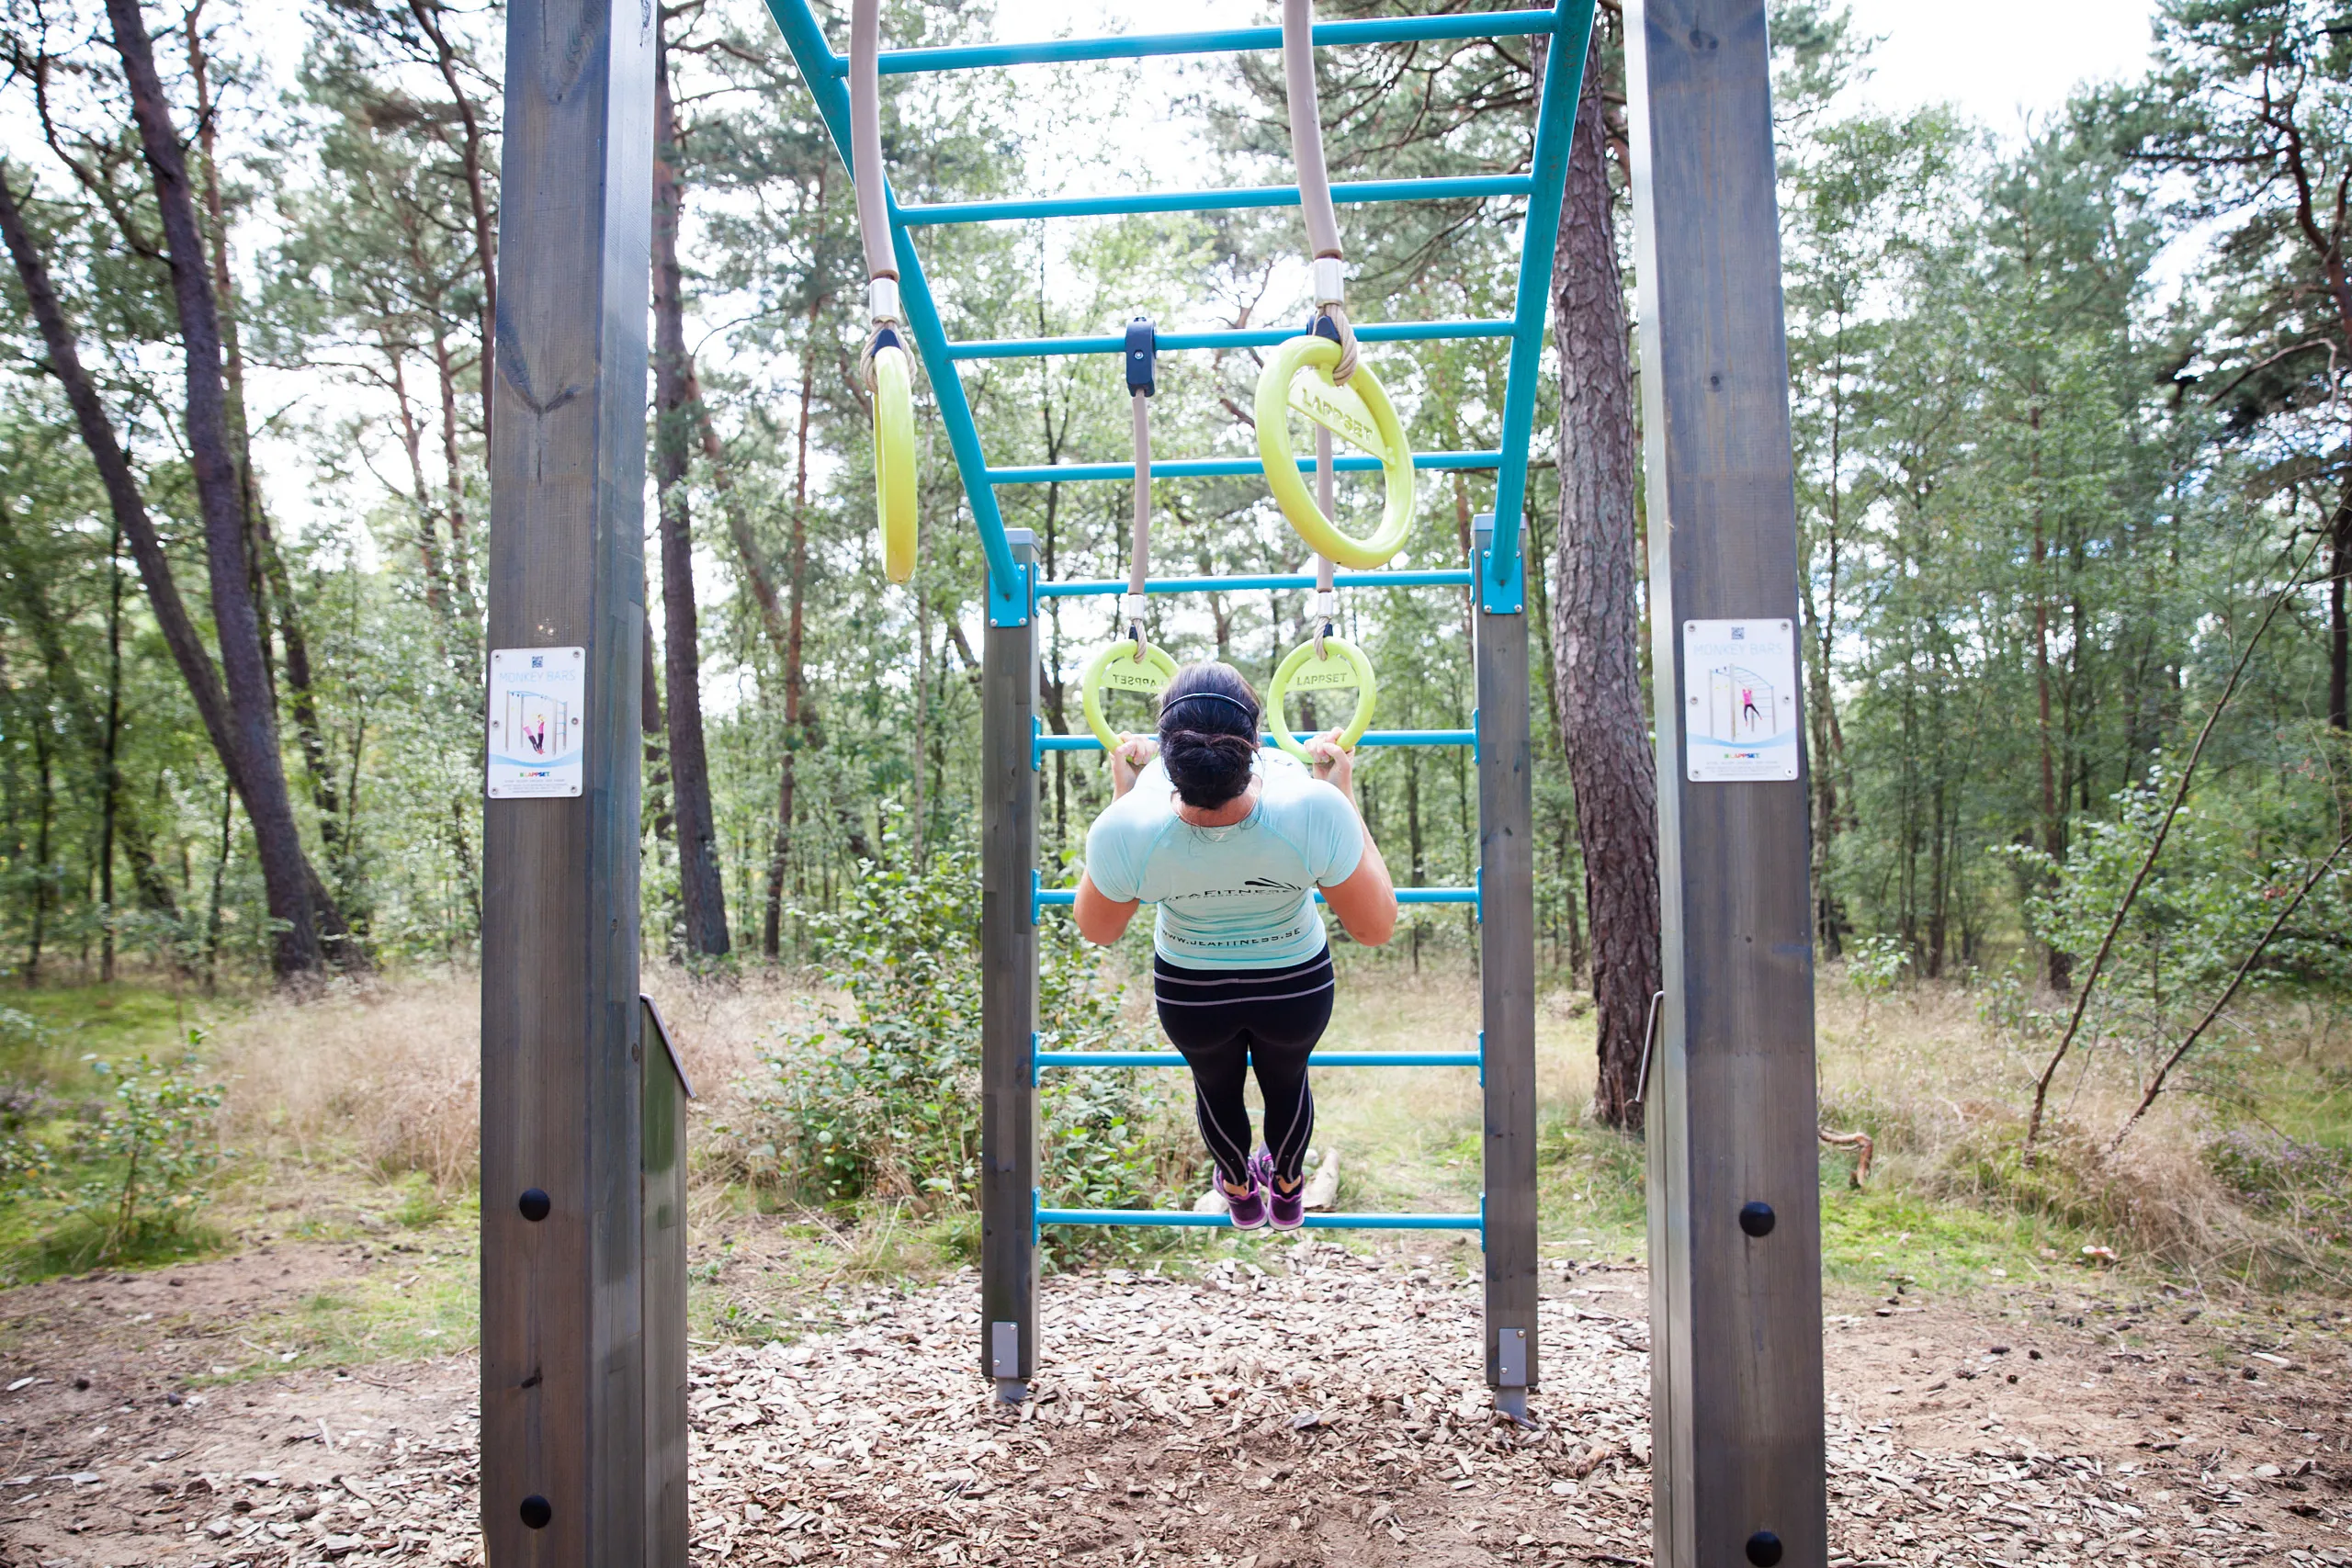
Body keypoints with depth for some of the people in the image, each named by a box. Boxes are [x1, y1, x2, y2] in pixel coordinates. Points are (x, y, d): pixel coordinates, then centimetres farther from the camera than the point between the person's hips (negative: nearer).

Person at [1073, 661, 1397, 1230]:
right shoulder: (1315, 811, -40)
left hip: (1189, 996, 0)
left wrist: (1121, 793, -12)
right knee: (1287, 1081, 35)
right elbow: (1377, 927, -22)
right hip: (1297, 988, 0)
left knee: (1216, 1088, 35)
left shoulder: (1125, 831, -37)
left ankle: (1241, 1192, 64)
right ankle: (1287, 1189, 64)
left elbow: (1096, 929, -13)